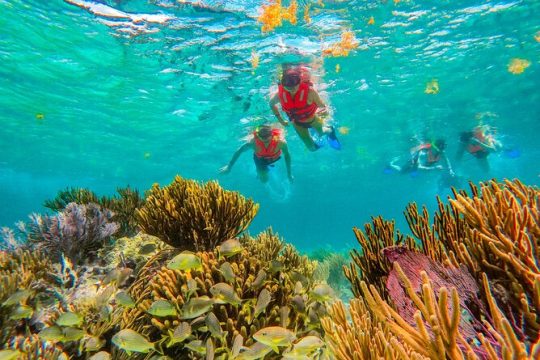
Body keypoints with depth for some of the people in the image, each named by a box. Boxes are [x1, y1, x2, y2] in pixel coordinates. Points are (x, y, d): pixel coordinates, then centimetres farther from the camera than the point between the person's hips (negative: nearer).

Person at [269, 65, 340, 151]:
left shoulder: (309, 91, -37)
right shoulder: (280, 94, -30)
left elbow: (323, 107, -31)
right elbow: (271, 103, -7)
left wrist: (325, 111, -55)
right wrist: (280, 120, -6)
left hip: (312, 118, -2)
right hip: (298, 123, 2)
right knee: (312, 148, 16)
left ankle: (330, 130, 66)